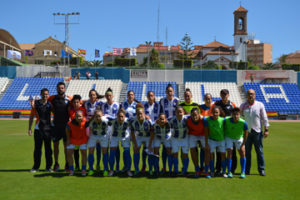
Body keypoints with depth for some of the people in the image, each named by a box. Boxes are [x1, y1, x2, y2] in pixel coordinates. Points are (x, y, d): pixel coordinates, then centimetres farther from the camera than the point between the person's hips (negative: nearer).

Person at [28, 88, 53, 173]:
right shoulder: (36, 103, 2)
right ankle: (36, 167, 13)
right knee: (37, 148, 3)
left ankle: (48, 167, 13)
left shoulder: (50, 104, 4)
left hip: (48, 128, 1)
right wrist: (29, 128, 0)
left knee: (48, 148, 5)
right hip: (38, 129, -1)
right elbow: (31, 116, 5)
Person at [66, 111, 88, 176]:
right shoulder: (70, 123, -30)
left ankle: (83, 169, 14)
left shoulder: (85, 122, -29)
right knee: (69, 153, -5)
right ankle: (71, 170, 12)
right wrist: (68, 139, -5)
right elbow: (67, 130, -7)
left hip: (83, 139, 0)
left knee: (84, 153, -2)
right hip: (72, 139, 0)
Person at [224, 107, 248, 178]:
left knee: (242, 153, -6)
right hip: (229, 137, -1)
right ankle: (229, 172, 4)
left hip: (239, 138, 1)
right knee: (229, 153, -9)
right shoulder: (227, 120, -28)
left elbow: (245, 133, -15)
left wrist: (243, 144, -11)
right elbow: (224, 128, -8)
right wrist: (223, 137, -5)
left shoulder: (243, 123, -29)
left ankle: (243, 172, 7)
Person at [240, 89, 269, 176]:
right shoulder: (243, 106, 6)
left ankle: (261, 170, 12)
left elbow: (264, 118, 3)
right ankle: (246, 170, 13)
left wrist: (266, 130, -2)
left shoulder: (260, 105, 2)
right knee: (247, 151, 5)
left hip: (257, 131, -1)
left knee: (259, 151, 3)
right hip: (246, 131, 1)